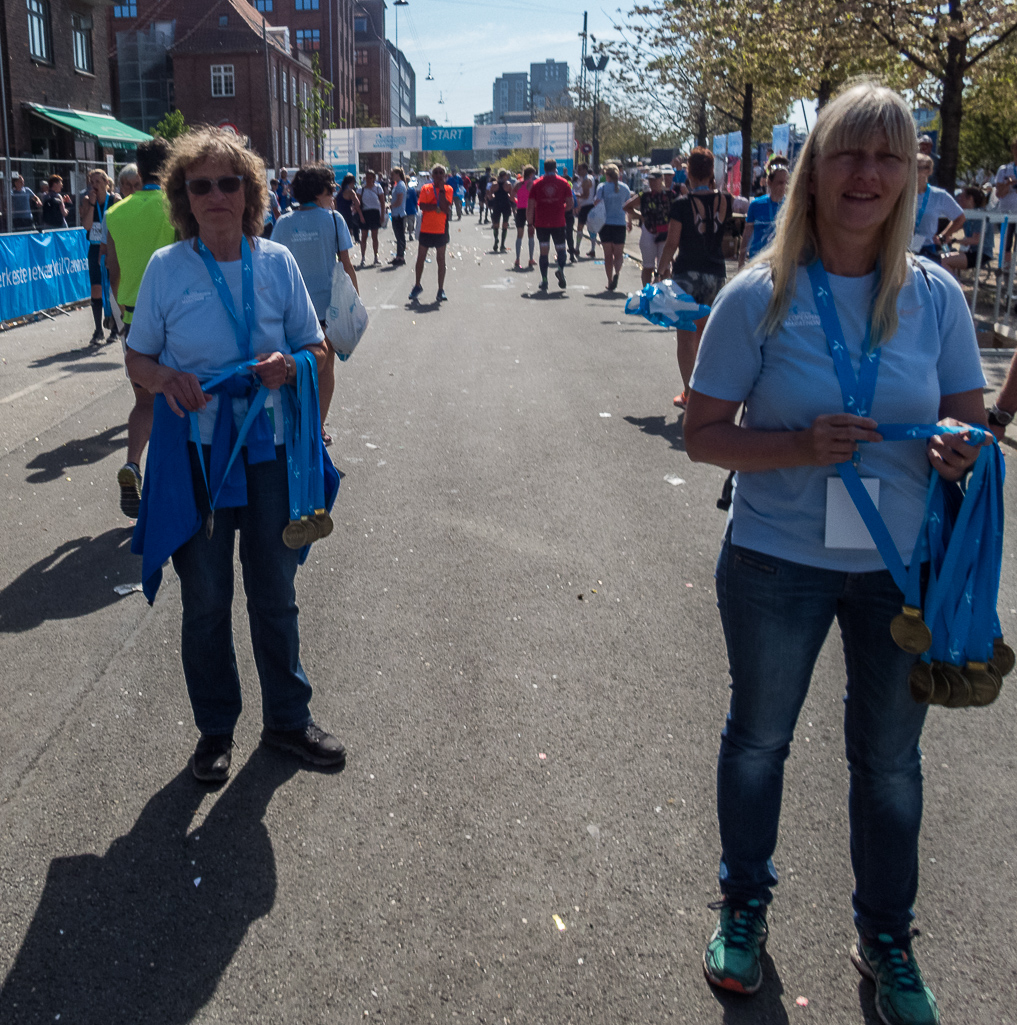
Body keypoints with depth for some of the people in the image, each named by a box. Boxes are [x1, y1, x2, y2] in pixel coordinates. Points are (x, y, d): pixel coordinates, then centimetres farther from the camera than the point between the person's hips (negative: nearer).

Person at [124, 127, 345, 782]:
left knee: (275, 592, 13)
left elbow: (318, 347, 6)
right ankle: (216, 729, 29)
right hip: (195, 451, -1)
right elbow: (137, 357, 4)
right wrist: (166, 380, -19)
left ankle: (287, 718, 32)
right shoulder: (167, 268, -4)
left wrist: (291, 365, -17)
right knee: (205, 600, 10)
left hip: (270, 449, 1)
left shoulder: (276, 261, 0)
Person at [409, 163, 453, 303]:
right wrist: (436, 207, -16)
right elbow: (422, 206, -10)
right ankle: (417, 285, 24)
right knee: (420, 258, 8)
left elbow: (446, 208, -15)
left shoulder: (448, 189, 0)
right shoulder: (426, 188, 3)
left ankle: (441, 290, 8)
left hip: (441, 230, -2)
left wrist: (441, 189, -16)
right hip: (426, 228, 2)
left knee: (441, 260, 2)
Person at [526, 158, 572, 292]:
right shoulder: (563, 182, 3)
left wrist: (530, 221, 9)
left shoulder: (536, 184, 3)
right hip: (558, 222, 0)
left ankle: (544, 279, 1)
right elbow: (570, 203, 0)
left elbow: (531, 205, 0)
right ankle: (561, 269, -18)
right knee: (560, 249, 10)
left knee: (543, 251, 6)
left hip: (541, 222, 0)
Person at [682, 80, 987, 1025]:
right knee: (759, 737, 17)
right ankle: (743, 907, 42)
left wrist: (960, 451, -19)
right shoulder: (760, 294, -12)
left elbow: (969, 419, 5)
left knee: (889, 755, 15)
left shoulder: (934, 295, -5)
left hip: (904, 566, 2)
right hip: (778, 561, -2)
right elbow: (702, 433, -9)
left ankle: (885, 937, 39)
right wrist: (800, 446, -26)